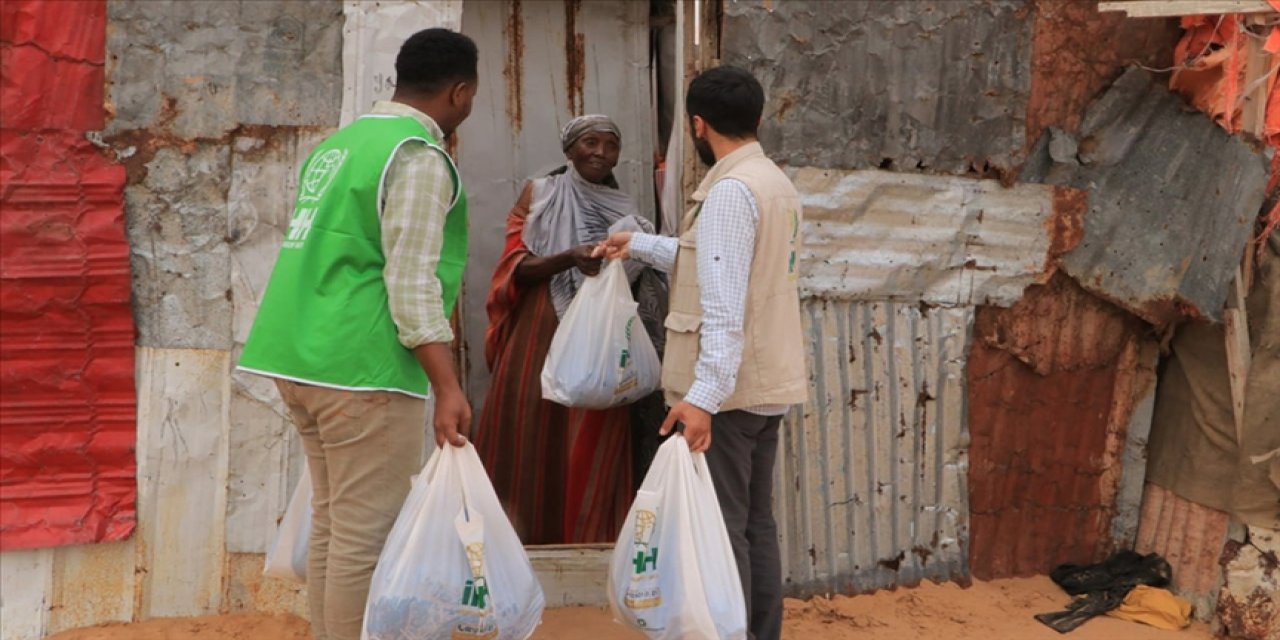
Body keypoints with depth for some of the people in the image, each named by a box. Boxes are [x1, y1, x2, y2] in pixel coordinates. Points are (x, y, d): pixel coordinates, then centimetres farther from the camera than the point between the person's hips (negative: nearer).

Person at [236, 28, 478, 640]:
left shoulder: (337, 143, 17)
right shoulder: (419, 159, -10)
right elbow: (411, 283, -18)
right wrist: (448, 386, -20)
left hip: (302, 356, 9)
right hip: (364, 364, -9)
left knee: (332, 524, 14)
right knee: (367, 536, -3)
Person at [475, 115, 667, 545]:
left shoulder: (623, 213, 16)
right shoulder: (538, 196, 8)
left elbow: (641, 286, 20)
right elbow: (517, 268, -3)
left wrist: (632, 259, -2)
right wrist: (569, 258, -20)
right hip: (541, 343, -2)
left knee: (593, 458, -2)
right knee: (533, 447, -4)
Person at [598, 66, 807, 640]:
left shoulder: (730, 190, -16)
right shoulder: (776, 183, 14)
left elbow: (724, 308, -24)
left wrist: (703, 396, -27)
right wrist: (640, 245, 34)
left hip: (728, 388, -9)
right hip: (766, 382, 9)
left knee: (720, 528, -3)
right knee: (755, 523, 14)